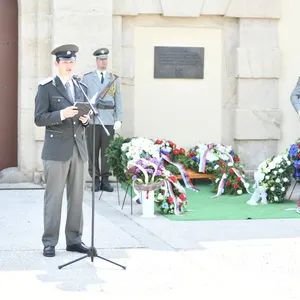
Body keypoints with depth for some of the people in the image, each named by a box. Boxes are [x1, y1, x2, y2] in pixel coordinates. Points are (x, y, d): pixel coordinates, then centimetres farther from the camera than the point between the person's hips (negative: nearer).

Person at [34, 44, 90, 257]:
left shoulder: (81, 88, 16)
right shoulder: (46, 88, -1)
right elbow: (39, 118, -8)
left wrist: (86, 119, -3)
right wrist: (61, 114, -21)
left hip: (79, 148, 5)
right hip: (57, 150, -5)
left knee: (77, 197, 6)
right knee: (54, 197, -2)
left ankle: (74, 240, 14)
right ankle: (49, 242, 5)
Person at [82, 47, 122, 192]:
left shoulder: (114, 79, 10)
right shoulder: (87, 78, 8)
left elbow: (118, 100, 7)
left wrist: (119, 119, -1)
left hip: (109, 120, 1)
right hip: (92, 119, -1)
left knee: (107, 150, 2)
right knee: (93, 150, -1)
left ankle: (105, 180, 7)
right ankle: (95, 180, 5)